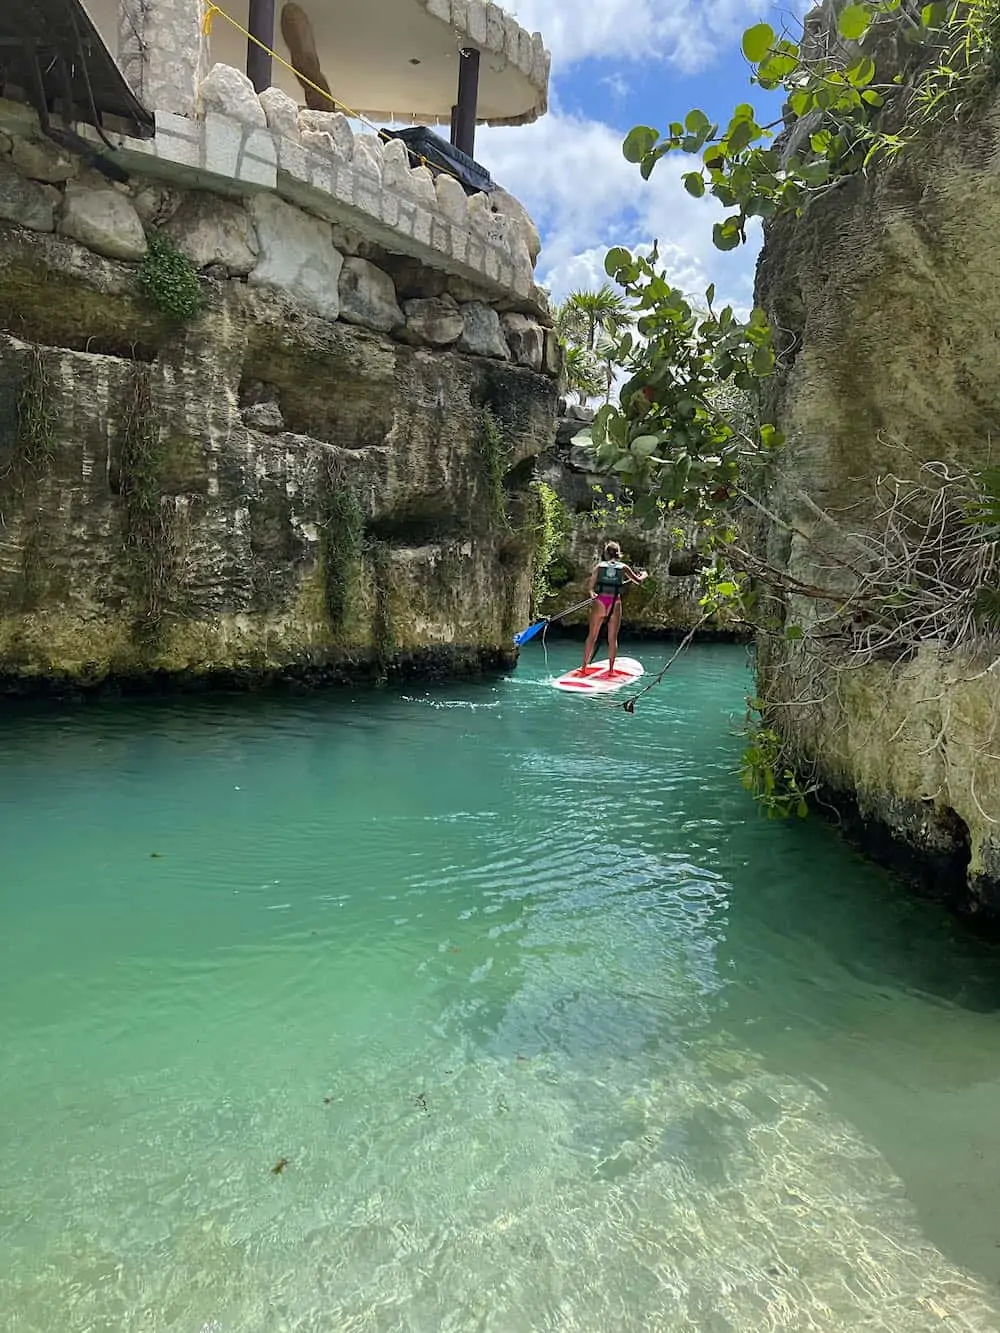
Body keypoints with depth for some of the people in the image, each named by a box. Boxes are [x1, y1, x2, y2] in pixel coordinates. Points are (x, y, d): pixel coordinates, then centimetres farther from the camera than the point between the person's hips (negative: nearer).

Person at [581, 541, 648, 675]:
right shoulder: (623, 567, 8)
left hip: (599, 602, 0)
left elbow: (590, 586, 6)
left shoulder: (599, 565, 8)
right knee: (612, 639, 8)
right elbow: (638, 580, 15)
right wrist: (644, 574, 37)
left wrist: (591, 593, 28)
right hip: (615, 604, 0)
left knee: (592, 636, 7)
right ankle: (611, 669, 10)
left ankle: (584, 667, 8)